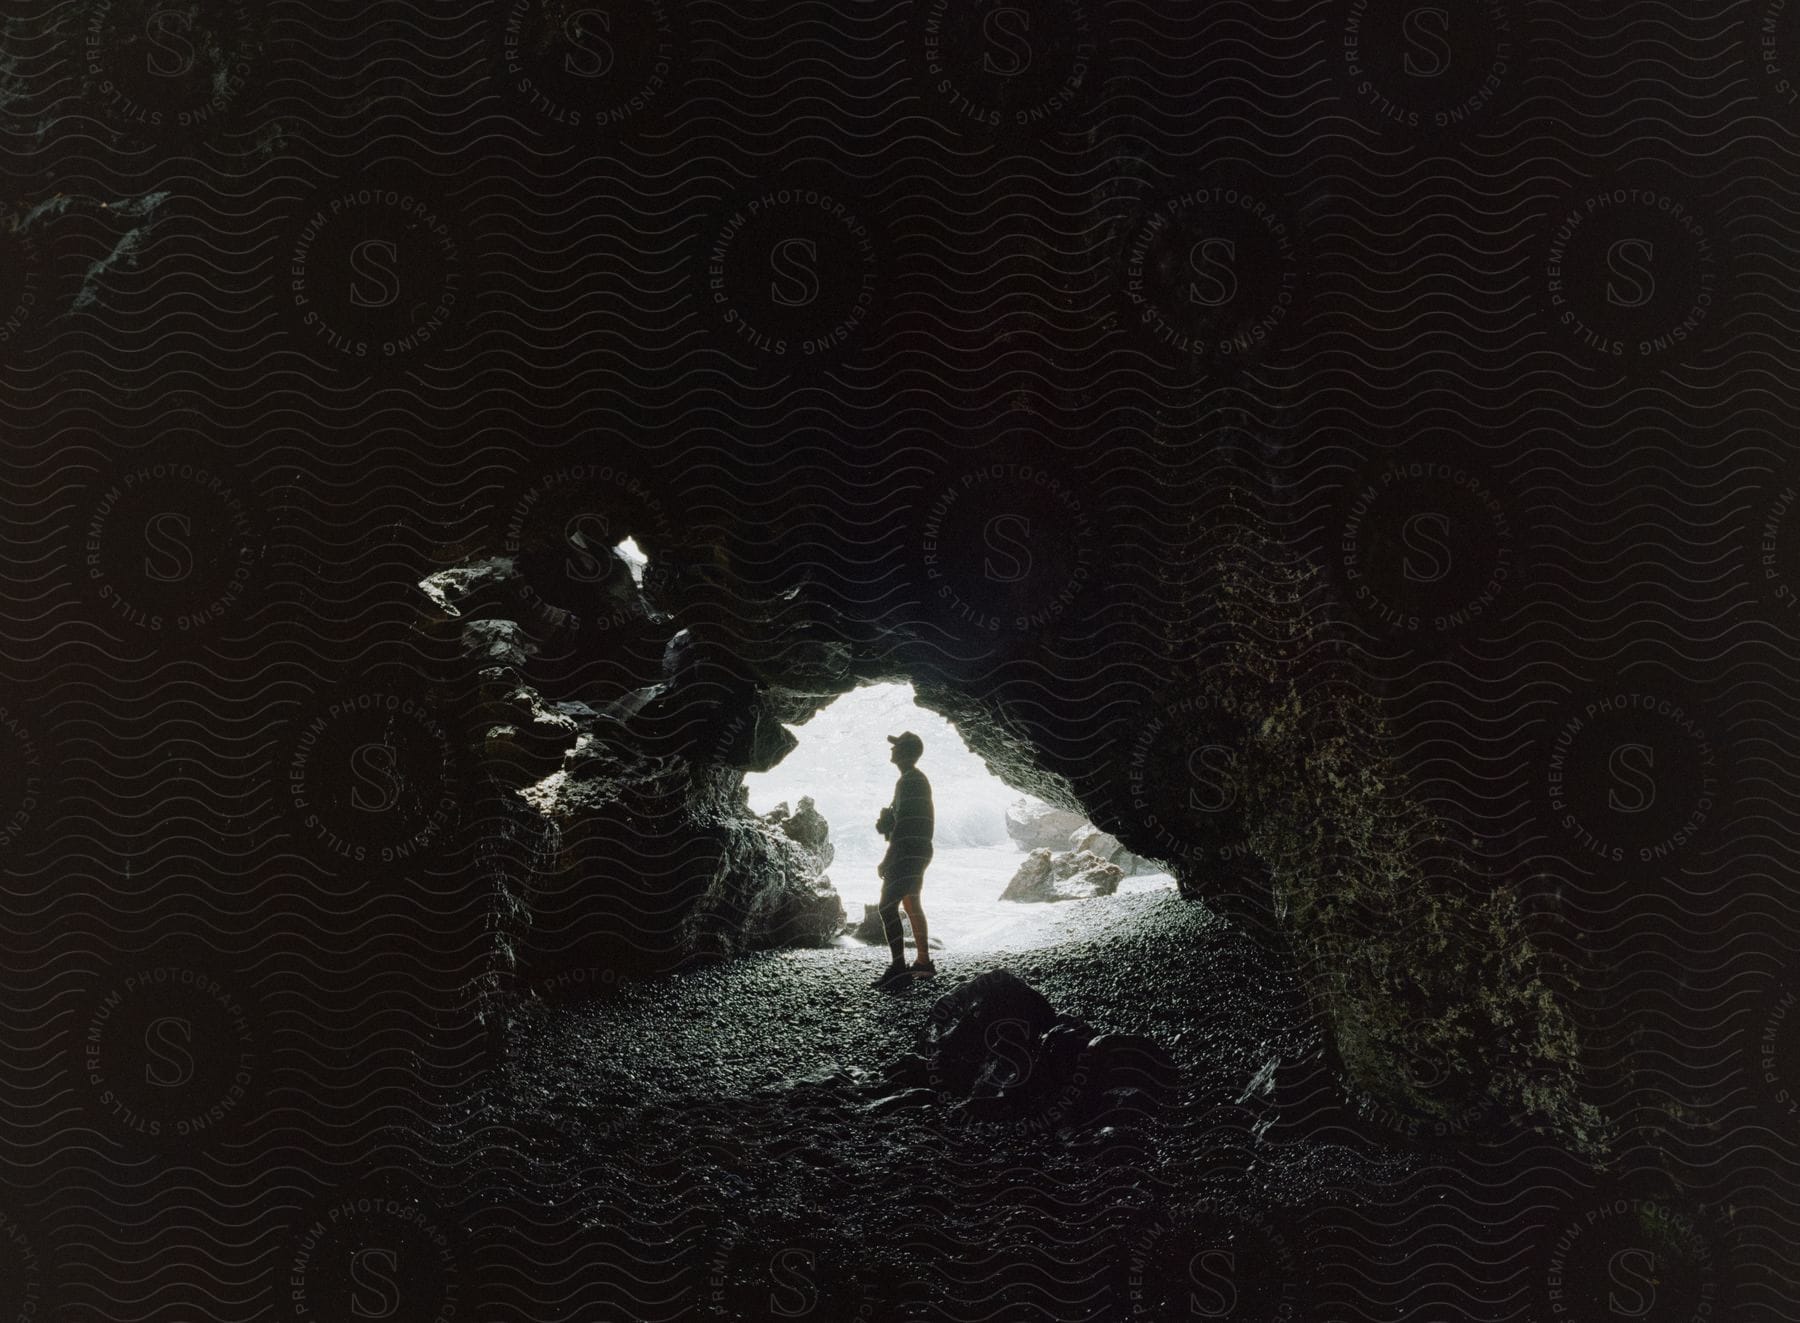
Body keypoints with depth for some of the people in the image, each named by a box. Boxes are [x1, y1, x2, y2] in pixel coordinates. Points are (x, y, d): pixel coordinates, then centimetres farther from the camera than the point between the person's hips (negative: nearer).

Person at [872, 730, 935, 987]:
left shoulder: (909, 781, -15)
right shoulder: (918, 779, 19)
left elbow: (903, 823, -20)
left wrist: (887, 860, -18)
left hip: (907, 853, -11)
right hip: (917, 853, 11)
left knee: (887, 906, -14)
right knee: (912, 905, 17)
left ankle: (898, 965, -20)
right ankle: (924, 961, 21)